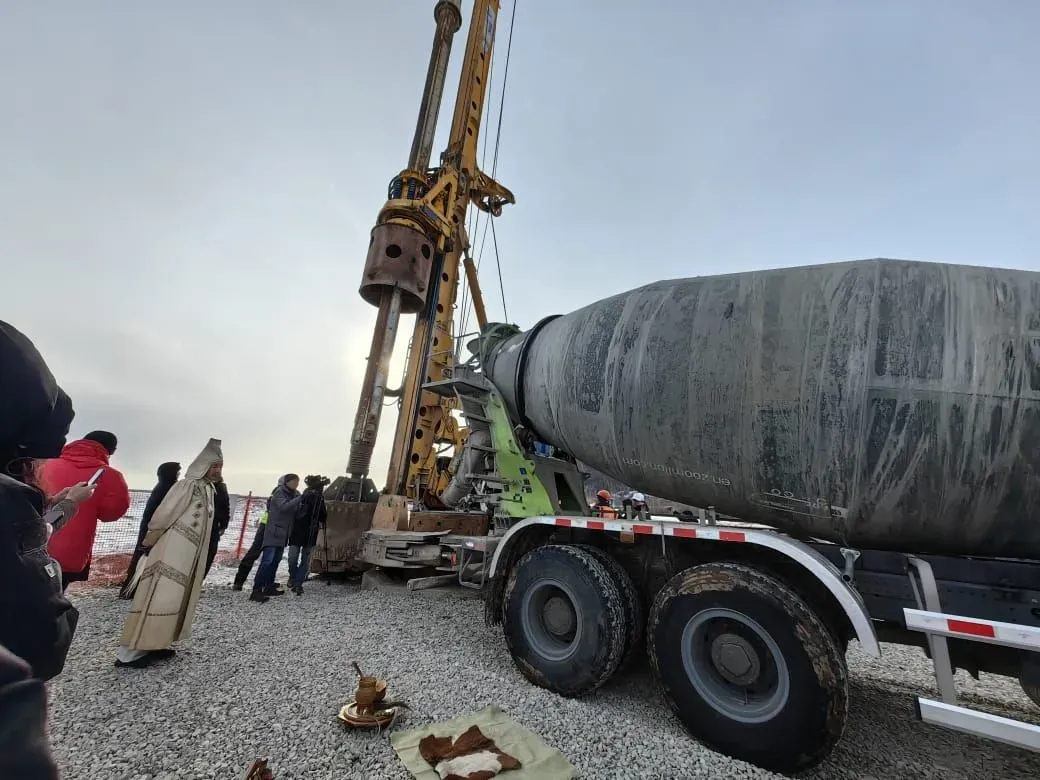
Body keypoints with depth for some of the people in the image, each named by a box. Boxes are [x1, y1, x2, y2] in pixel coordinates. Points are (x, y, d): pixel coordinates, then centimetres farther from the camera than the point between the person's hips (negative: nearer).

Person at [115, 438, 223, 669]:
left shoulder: (208, 490, 12)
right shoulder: (187, 485, -12)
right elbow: (163, 515, -12)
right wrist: (149, 543, -3)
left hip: (190, 555, 8)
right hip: (172, 552, -8)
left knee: (176, 597, 11)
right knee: (159, 597, -6)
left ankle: (153, 644, 20)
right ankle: (130, 651, 3)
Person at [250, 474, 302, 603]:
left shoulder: (294, 494, 13)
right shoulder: (279, 493, -11)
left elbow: (296, 512, 11)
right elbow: (284, 506, -29)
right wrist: (300, 498, -34)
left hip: (283, 534, 8)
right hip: (274, 533, -8)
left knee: (275, 560, 13)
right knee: (267, 561, -13)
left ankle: (269, 587, 23)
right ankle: (256, 590, -12)